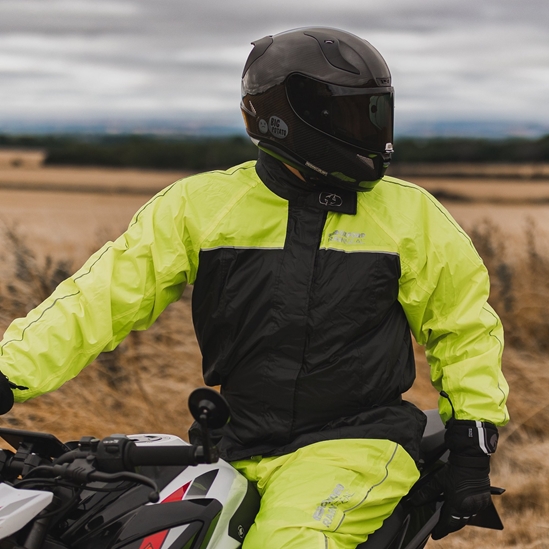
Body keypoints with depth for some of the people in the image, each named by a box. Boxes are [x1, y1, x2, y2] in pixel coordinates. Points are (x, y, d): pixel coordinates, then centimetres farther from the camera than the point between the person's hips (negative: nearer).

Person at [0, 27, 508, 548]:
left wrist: (472, 443, 4)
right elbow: (105, 295, 0)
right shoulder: (200, 204, 2)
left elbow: (465, 325, 12)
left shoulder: (411, 213, 3)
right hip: (239, 455, 3)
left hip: (355, 447, -2)